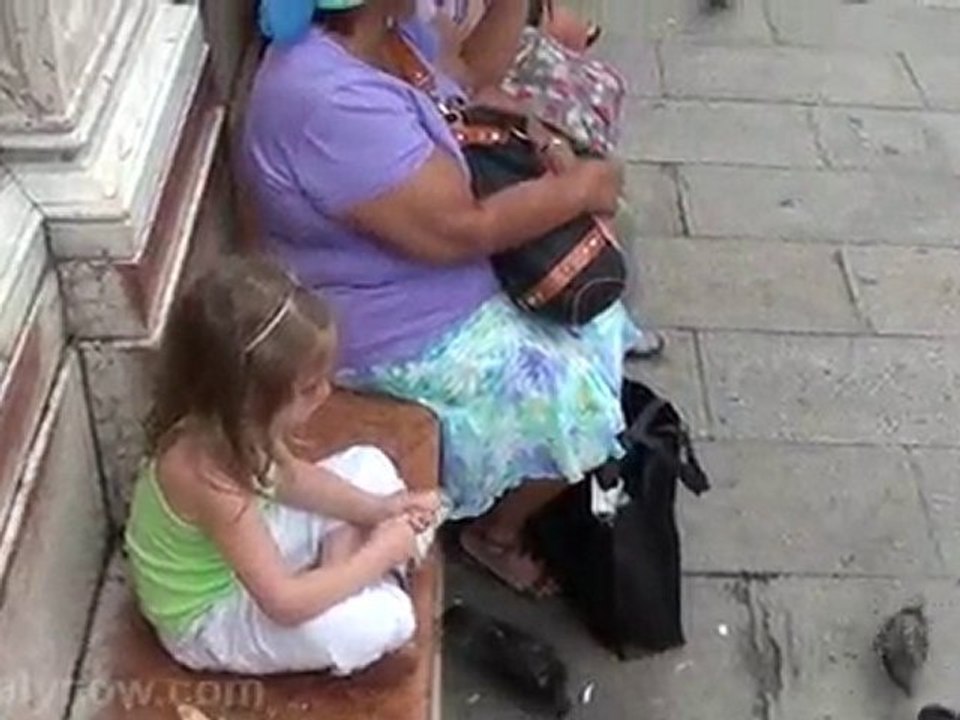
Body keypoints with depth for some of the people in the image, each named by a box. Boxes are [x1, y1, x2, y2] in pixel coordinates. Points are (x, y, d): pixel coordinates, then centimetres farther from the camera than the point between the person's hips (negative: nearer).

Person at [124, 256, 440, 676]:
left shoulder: (225, 422, -15)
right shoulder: (204, 472, -39)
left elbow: (289, 476, 6)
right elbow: (285, 603, -36)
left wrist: (377, 509, -7)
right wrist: (379, 554, -24)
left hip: (248, 546, 8)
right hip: (211, 618, -8)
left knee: (369, 465, 9)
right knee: (384, 620, -26)